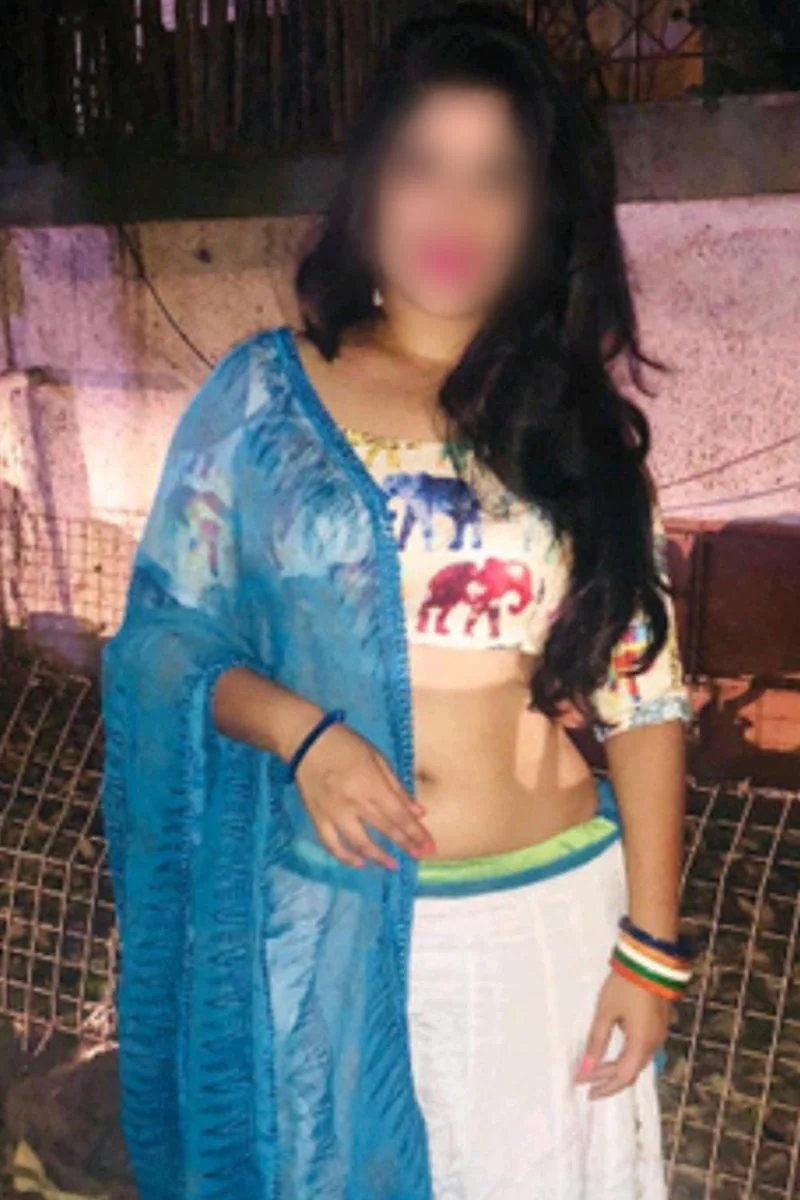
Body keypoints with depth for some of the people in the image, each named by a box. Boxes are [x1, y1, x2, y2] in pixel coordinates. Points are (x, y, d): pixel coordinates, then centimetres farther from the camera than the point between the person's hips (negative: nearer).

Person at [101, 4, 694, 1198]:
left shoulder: (584, 417, 0)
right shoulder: (262, 394, -3)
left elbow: (644, 691, -2)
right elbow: (166, 639, -1)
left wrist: (651, 943, -5)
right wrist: (301, 732, -19)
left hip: (555, 912, 1)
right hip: (329, 919, 0)